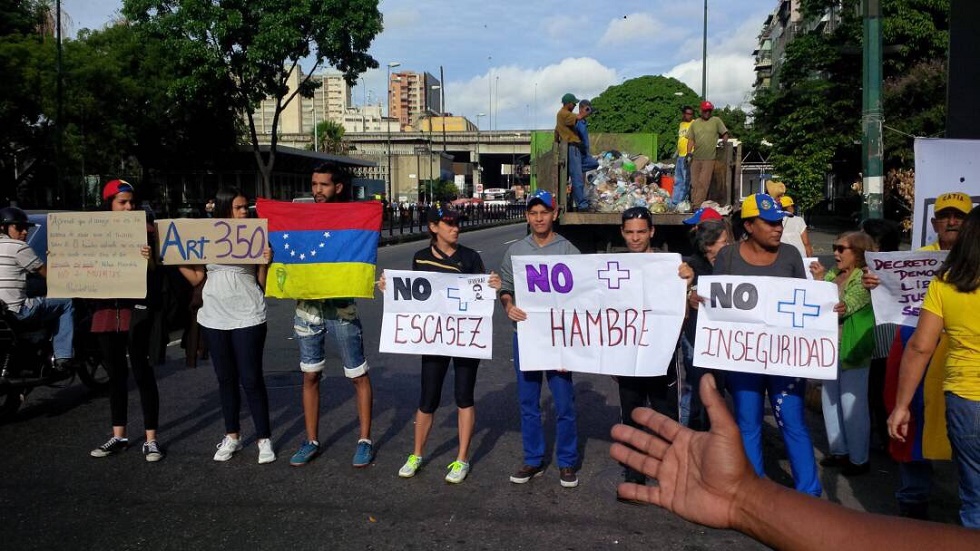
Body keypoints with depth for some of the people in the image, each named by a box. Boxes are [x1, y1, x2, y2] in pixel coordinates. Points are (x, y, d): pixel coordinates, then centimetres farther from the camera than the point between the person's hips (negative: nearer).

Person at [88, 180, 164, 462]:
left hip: (137, 309, -4)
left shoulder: (146, 231, -3)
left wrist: (150, 260, -26)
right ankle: (118, 436, 24)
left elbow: (157, 273, -6)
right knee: (115, 374, 13)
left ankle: (151, 439, 6)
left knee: (142, 373, -1)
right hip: (105, 309, 4)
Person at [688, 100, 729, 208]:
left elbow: (725, 133, 8)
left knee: (703, 183, -8)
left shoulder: (716, 121, 6)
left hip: (709, 158, -3)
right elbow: (691, 139, 12)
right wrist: (689, 152, 2)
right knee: (694, 182, 6)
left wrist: (723, 142, -9)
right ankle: (693, 203, 12)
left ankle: (697, 205, -8)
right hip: (696, 158, 3)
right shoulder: (695, 123, 13)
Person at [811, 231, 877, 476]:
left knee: (852, 405, 0)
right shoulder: (832, 274, 9)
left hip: (853, 351, -7)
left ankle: (859, 458, 13)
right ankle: (839, 450, 29)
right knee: (830, 401, 15)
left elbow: (843, 307, -20)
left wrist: (820, 281, -20)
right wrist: (818, 280, -9)